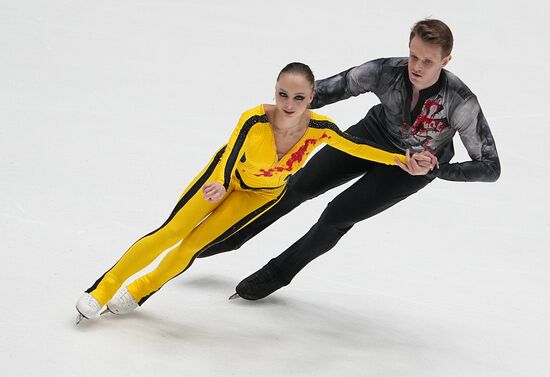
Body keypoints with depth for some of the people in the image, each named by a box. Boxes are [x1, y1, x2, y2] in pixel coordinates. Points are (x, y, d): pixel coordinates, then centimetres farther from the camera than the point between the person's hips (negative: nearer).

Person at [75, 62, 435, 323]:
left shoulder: (319, 128, -34)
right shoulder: (255, 119, -40)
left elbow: (356, 146, -16)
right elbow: (228, 162, -36)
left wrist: (401, 159, -19)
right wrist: (219, 187, -57)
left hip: (263, 193, 1)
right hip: (228, 175, -1)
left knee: (192, 245, -4)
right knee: (169, 233, -4)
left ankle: (139, 292, 19)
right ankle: (104, 288, 11)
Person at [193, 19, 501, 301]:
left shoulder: (461, 102, -38)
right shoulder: (386, 71, -32)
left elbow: (491, 166, -31)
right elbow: (326, 91, -25)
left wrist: (433, 169, -41)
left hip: (416, 165, -3)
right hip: (373, 134, 3)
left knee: (337, 217, -8)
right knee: (299, 187, 7)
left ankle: (279, 273, 21)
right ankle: (231, 238, 32)